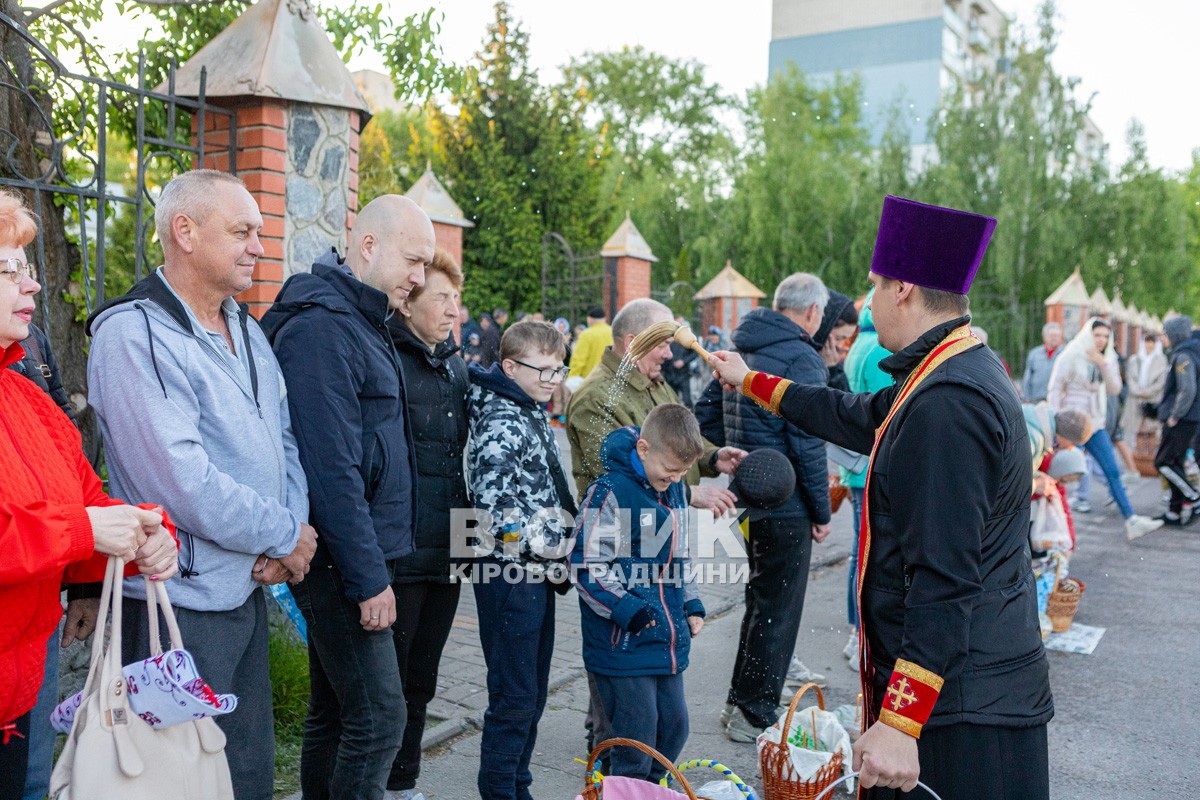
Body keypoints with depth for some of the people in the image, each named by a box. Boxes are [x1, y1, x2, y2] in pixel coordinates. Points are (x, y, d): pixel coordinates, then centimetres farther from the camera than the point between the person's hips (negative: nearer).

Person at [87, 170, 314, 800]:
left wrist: (292, 525, -6)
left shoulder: (245, 329, 12)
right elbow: (181, 479, -24)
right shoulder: (133, 333, -16)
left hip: (250, 588, 8)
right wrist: (285, 535, -13)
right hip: (181, 601, -8)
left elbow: (283, 439, 12)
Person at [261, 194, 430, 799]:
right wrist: (369, 577, -19)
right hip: (344, 560, -10)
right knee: (377, 719, -6)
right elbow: (331, 469, -21)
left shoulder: (362, 322, 16)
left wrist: (374, 561, 15)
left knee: (334, 713, 17)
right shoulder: (321, 329, -16)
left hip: (360, 554, 10)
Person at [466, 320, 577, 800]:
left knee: (533, 695, 17)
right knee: (514, 700, 0)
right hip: (510, 575, -9)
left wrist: (556, 554, 13)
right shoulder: (502, 424, -17)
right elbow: (494, 506, -28)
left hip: (537, 575, 9)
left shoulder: (533, 414, 13)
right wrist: (555, 550, -19)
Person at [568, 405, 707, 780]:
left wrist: (691, 604, 14)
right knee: (636, 738, -1)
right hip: (623, 645, -8)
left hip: (668, 642, 8)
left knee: (674, 727, 16)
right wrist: (627, 610, -21)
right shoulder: (609, 493, -17)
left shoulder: (673, 489, 9)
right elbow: (586, 566, -17)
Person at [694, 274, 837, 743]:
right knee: (777, 606, 3)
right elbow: (807, 444, -19)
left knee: (764, 594, 23)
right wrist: (822, 511, -10)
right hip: (785, 503, -8)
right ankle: (752, 714, 12)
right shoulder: (801, 359, -16)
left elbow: (706, 417, 15)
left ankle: (776, 664, 40)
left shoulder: (740, 350, 11)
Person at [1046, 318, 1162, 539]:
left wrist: (1104, 365, -13)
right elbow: (1054, 389, -9)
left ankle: (1131, 521, 10)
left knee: (1113, 472, 6)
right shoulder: (1071, 357, -8)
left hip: (1096, 425, 6)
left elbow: (1114, 389, 2)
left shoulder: (1107, 358, 10)